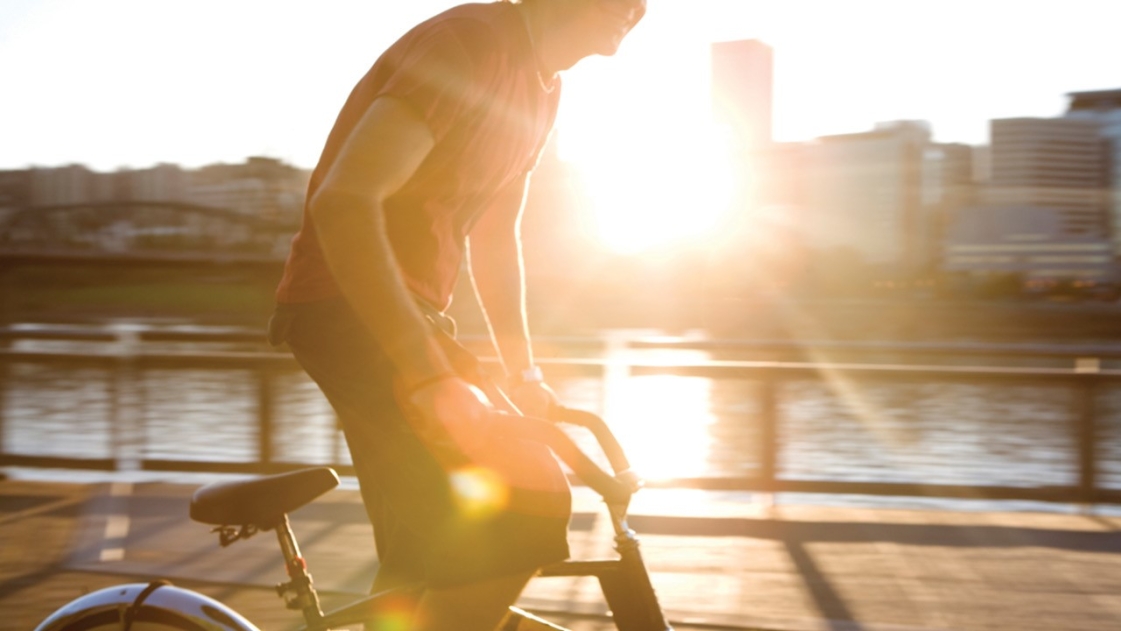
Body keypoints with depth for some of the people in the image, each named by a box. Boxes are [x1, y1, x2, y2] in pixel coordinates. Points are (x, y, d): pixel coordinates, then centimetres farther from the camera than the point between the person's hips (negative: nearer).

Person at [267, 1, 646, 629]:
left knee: (429, 560, 12)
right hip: (347, 307, -10)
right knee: (528, 497, -19)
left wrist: (525, 376, 10)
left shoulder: (542, 83, 11)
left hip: (413, 313, 10)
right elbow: (343, 201, -30)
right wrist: (426, 374, -33)